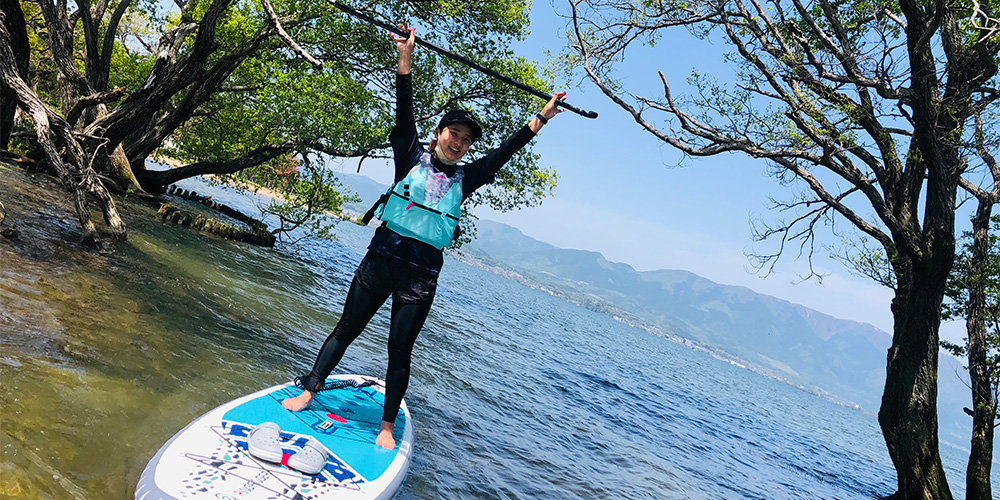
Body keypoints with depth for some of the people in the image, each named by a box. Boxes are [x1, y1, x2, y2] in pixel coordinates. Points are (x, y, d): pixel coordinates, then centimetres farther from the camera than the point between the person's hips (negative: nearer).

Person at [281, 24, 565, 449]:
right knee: (346, 330, 9)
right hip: (382, 258, -1)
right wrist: (405, 56, -13)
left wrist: (542, 118, 7)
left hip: (422, 274, 1)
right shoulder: (412, 157, 5)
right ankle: (309, 390, 24)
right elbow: (404, 112, -5)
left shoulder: (464, 178, 9)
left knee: (400, 350, 6)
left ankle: (387, 425, 17)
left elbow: (506, 151, 8)